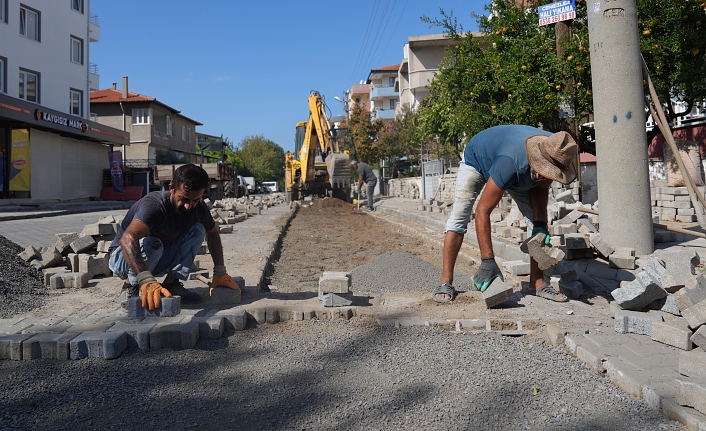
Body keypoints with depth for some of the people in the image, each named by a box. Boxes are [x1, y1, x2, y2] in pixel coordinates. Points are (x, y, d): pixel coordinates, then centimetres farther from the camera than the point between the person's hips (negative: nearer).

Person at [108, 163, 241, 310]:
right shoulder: (154, 204, -33)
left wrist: (220, 272, -5)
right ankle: (130, 285, -10)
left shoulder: (199, 208, -13)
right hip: (123, 257, -6)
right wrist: (146, 280, -62)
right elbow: (128, 238, -49)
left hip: (158, 259, 6)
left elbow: (213, 234, 5)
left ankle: (171, 283, -13)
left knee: (197, 230, -11)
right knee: (152, 244, -37)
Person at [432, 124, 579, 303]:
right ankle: (446, 283, -16)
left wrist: (540, 224, -23)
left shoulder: (557, 155, -30)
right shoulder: (510, 163, -48)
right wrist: (487, 261, -42)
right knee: (459, 217, -19)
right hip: (477, 159, -5)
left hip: (518, 173, 5)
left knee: (537, 220, -7)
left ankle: (537, 284, -4)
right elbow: (482, 211, -43)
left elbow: (540, 189, -8)